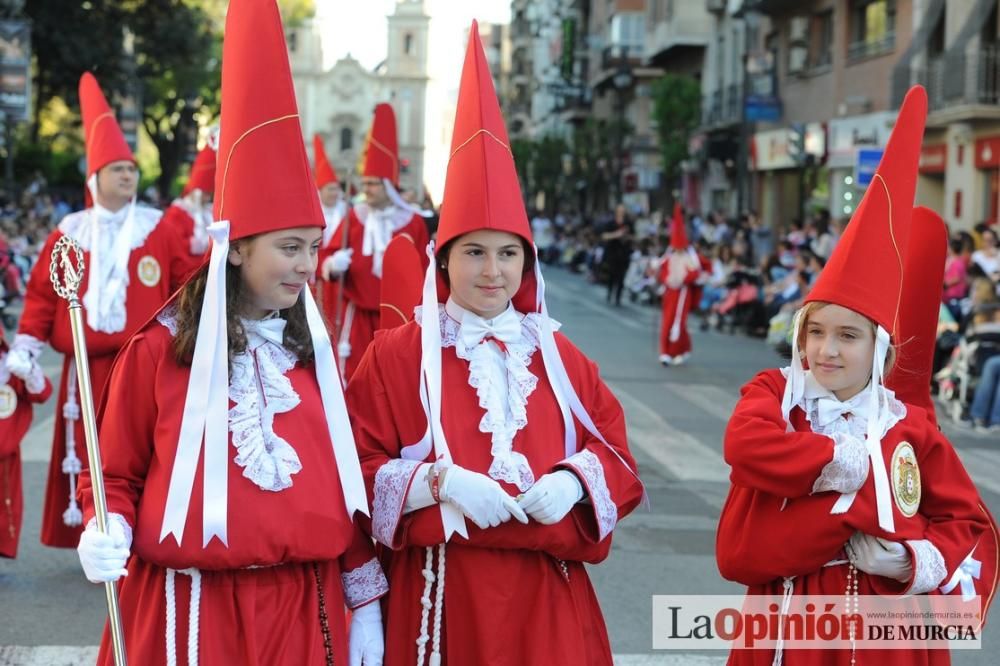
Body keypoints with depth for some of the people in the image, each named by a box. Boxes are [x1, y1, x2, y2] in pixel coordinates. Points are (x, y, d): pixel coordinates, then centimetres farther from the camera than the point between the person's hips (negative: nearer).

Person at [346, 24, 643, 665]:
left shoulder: (560, 357, 9)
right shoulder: (395, 354, -1)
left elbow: (614, 451, 11)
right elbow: (360, 470, -4)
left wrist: (574, 481, -10)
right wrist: (436, 480, -19)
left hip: (546, 595, 3)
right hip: (439, 591, -3)